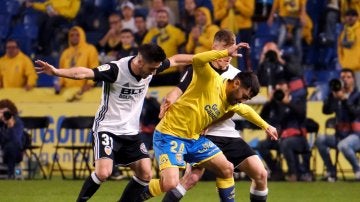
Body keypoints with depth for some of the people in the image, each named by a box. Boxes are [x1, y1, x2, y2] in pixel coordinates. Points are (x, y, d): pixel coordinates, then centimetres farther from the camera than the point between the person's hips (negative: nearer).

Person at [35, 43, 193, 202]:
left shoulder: (151, 67, -5)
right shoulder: (116, 70, -24)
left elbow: (175, 60, 14)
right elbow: (84, 73, -36)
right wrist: (56, 72, -51)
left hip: (131, 132, 7)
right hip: (107, 128, -7)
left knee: (145, 174, -1)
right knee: (103, 172, -24)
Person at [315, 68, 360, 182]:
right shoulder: (336, 97, 12)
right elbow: (326, 111, 0)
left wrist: (345, 99, -25)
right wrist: (332, 96, -12)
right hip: (340, 135, 5)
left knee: (343, 145, -37)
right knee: (320, 140, -19)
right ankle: (331, 172, -11)